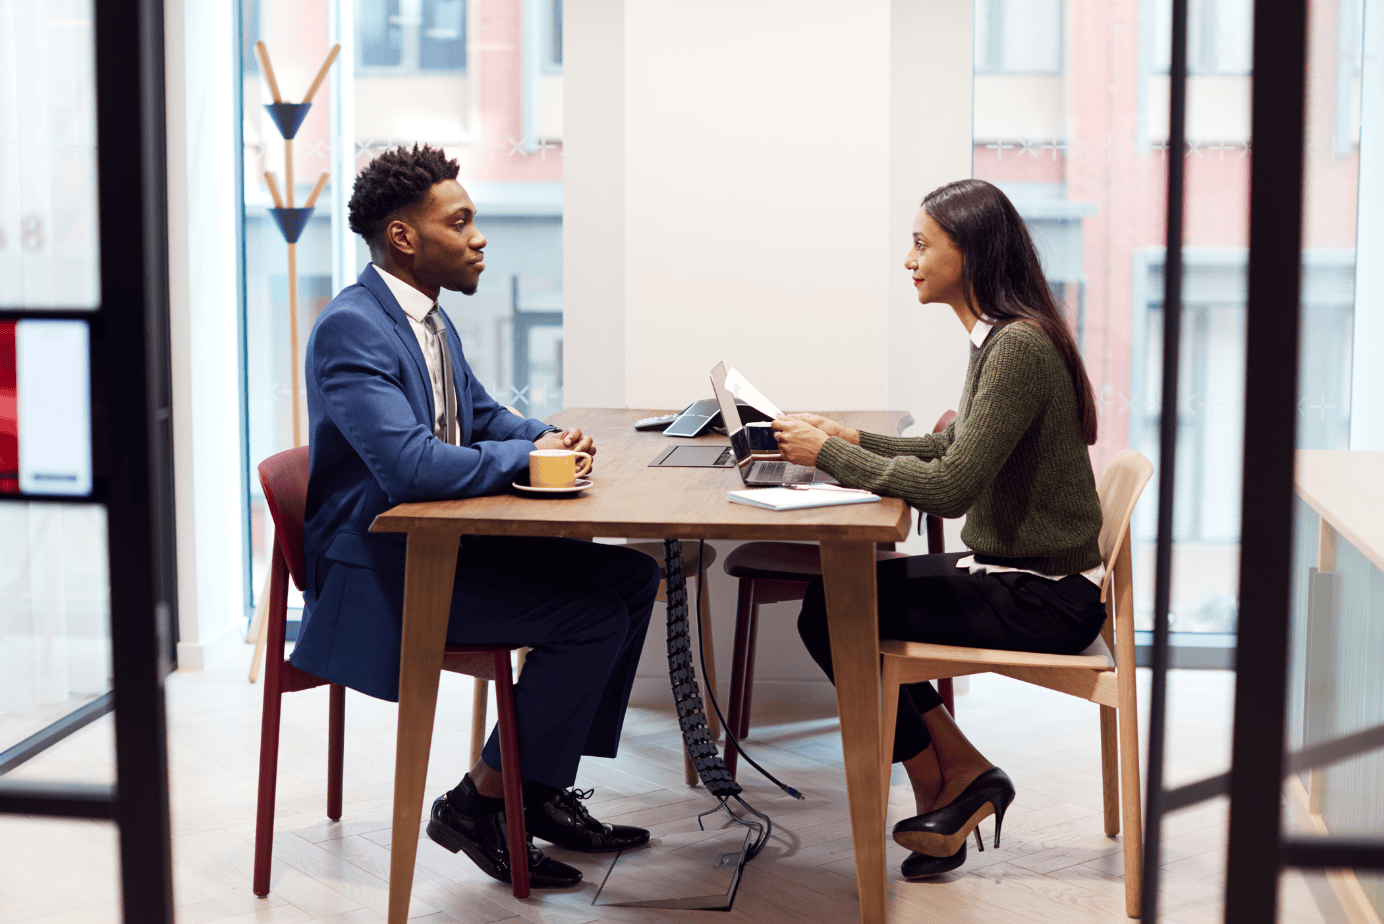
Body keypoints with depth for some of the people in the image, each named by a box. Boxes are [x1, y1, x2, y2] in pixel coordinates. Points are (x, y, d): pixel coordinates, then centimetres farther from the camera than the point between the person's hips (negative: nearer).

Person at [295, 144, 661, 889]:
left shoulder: (429, 318, 11)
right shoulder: (350, 328, -20)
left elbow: (480, 414, 25)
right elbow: (411, 465, -31)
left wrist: (548, 437, 2)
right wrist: (528, 456, -19)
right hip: (378, 570, -10)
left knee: (632, 577, 6)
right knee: (592, 617, -20)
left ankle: (546, 786, 10)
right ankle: (479, 801, -4)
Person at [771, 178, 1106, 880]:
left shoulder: (1019, 347, -22)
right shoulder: (999, 338, 9)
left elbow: (951, 487, -26)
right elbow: (950, 449, 17)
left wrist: (831, 455, -18)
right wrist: (850, 439, 7)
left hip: (1044, 600, -10)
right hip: (1016, 572, 10)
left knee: (830, 616, -9)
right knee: (839, 591, 7)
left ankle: (944, 786, 10)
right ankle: (959, 780, 10)